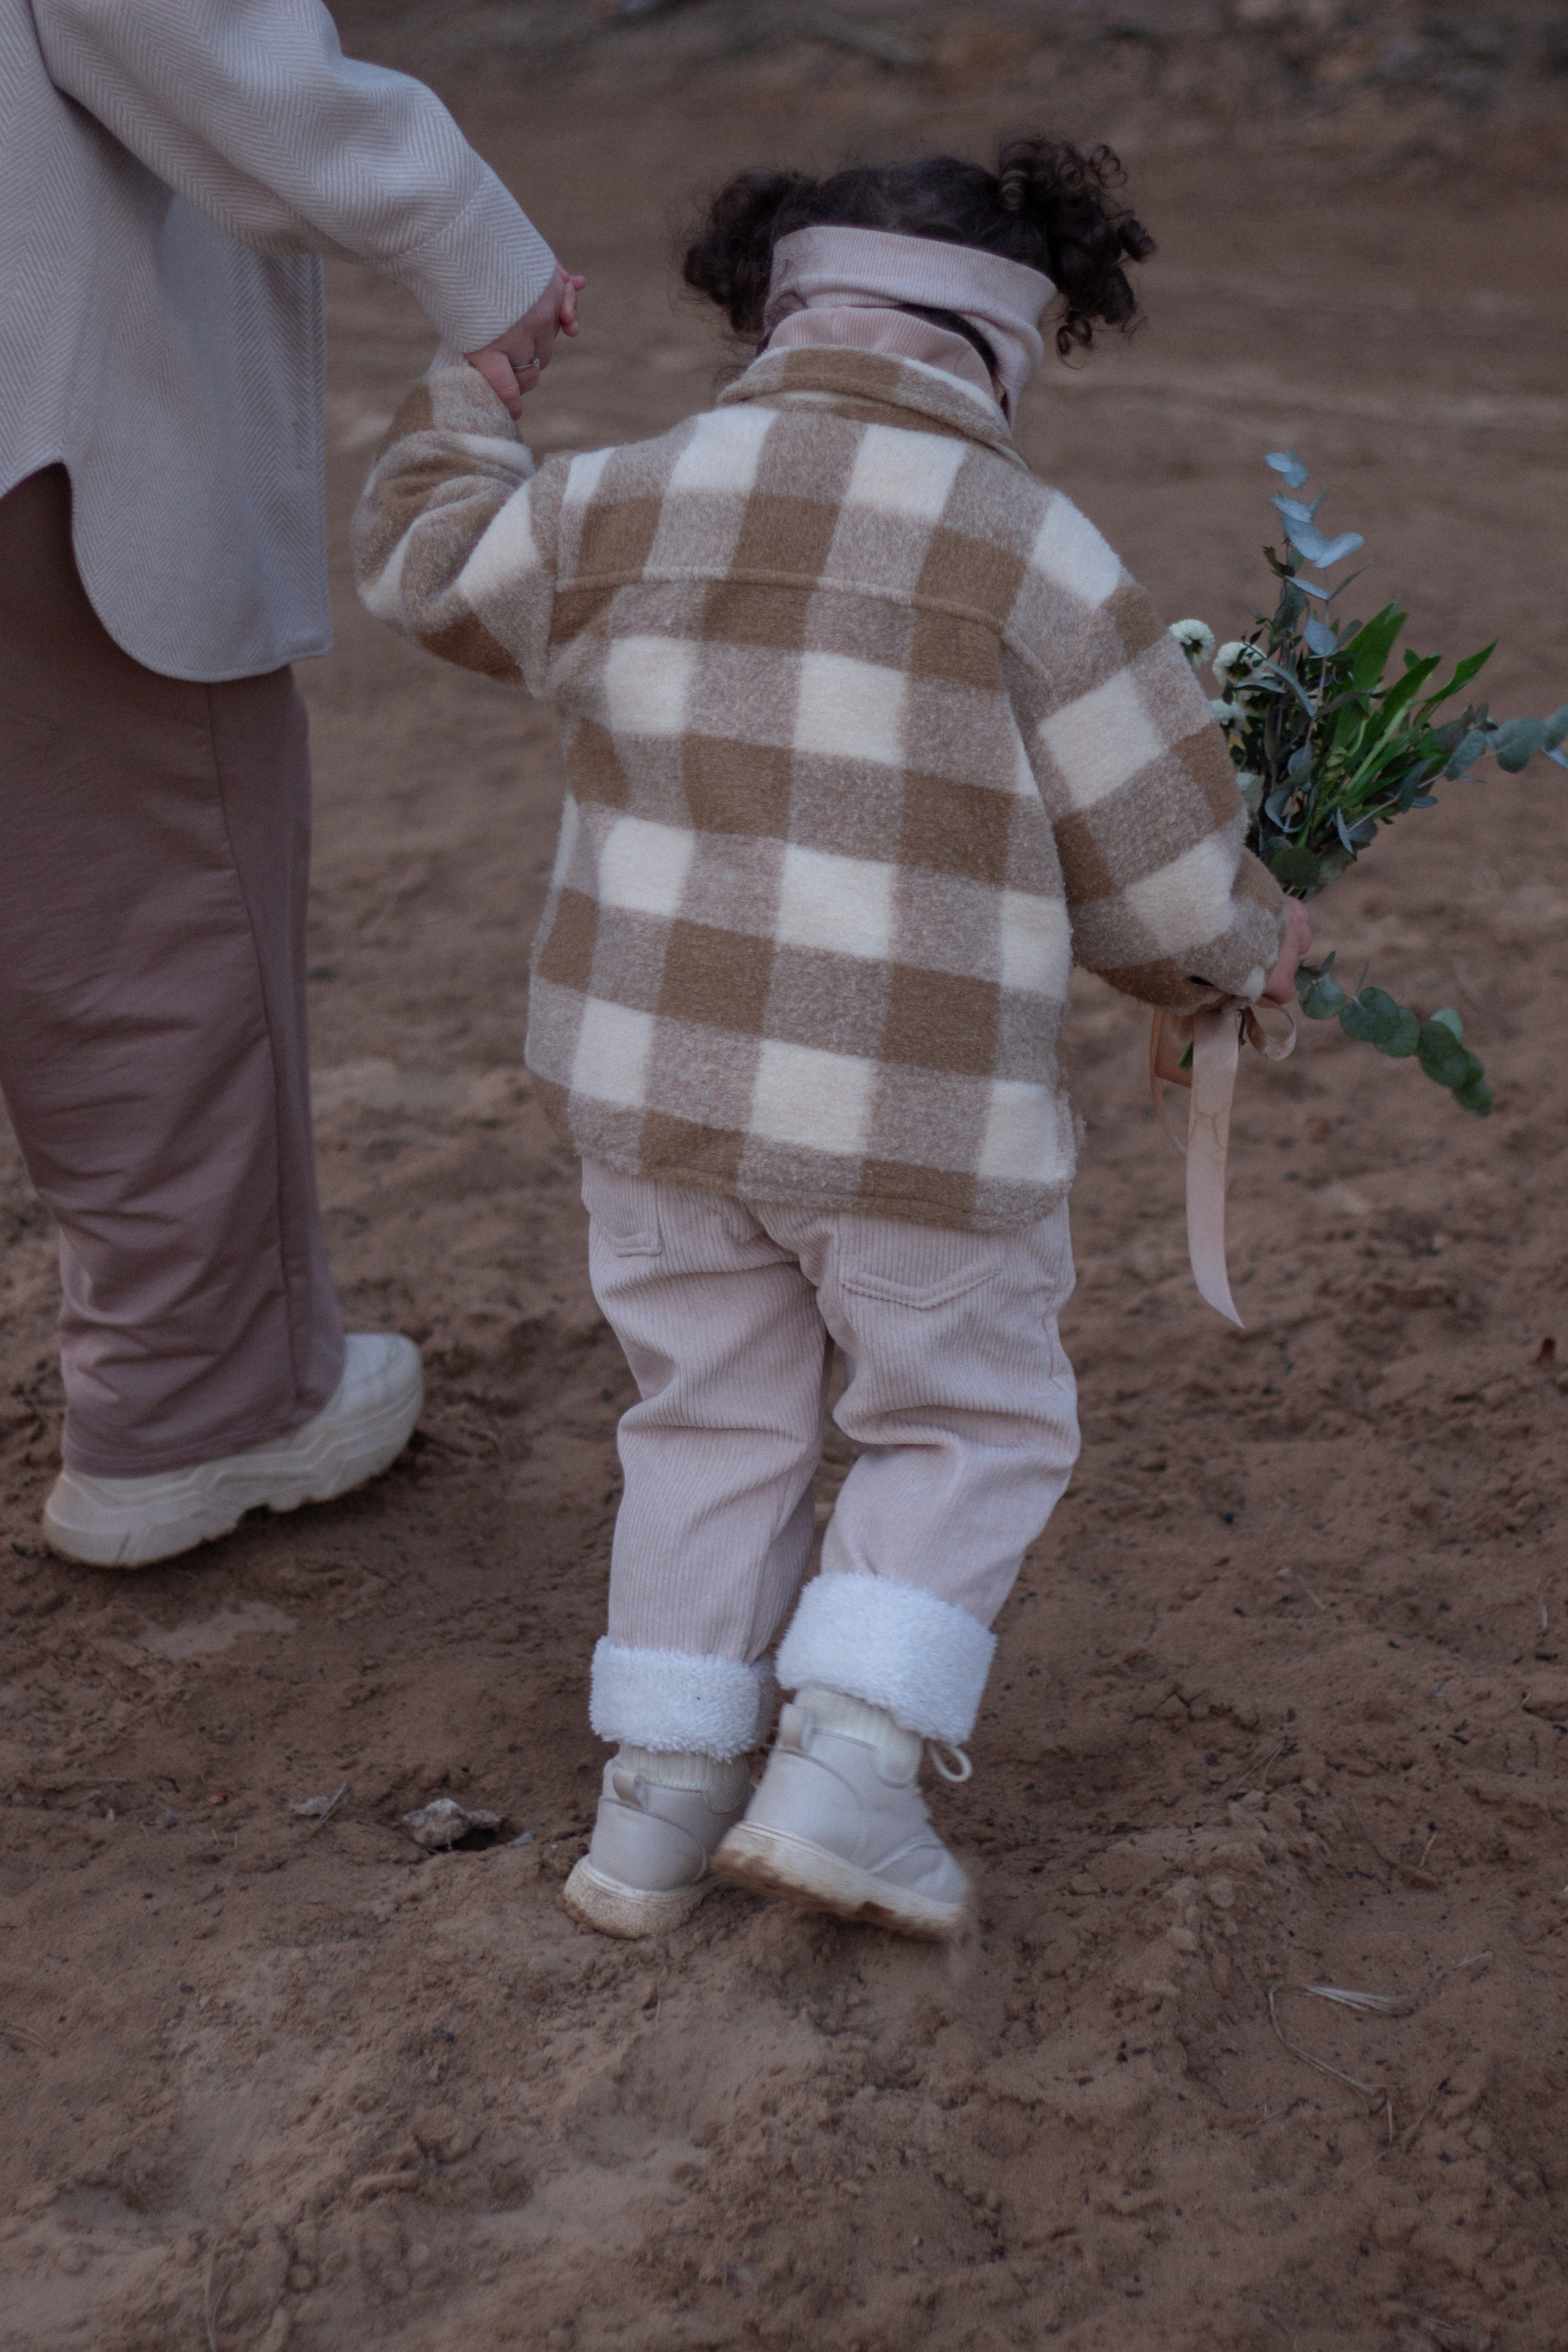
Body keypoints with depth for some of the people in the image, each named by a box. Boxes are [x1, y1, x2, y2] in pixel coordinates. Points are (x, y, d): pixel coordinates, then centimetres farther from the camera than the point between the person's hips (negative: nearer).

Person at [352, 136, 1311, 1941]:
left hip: (656, 1068, 4)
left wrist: (471, 383, 37)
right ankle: (844, 1772, 3)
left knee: (718, 1416, 21)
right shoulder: (1035, 564, -10)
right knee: (975, 1427, 16)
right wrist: (1247, 947, 16)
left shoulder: (631, 507, 0)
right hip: (910, 1115, -4)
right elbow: (1164, 888, -6)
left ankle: (658, 1796, 20)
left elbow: (432, 562, 21)